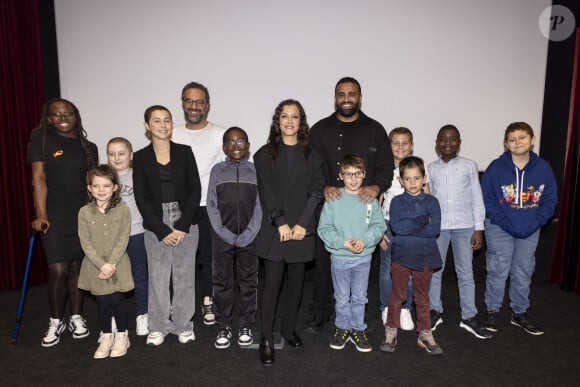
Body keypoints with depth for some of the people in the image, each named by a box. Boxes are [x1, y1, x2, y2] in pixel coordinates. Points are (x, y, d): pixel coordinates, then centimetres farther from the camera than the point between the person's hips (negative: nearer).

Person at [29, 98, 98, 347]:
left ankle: (76, 318, 22)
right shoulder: (41, 137, 1)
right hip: (54, 217, -2)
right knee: (57, 270, -4)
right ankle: (55, 322, 15)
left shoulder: (89, 147, 9)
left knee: (77, 268, 8)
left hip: (83, 216, 3)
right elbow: (38, 178, -4)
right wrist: (41, 215, -10)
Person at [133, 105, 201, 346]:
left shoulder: (184, 152, 2)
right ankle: (158, 326, 21)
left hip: (185, 222, 0)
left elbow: (195, 190, -1)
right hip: (155, 226, 0)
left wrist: (183, 226, -9)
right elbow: (141, 197, -1)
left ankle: (183, 325, 21)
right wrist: (162, 230, -8)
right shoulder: (140, 157, 3)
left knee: (184, 275, 6)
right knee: (157, 276, 4)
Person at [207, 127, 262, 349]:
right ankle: (223, 327, 20)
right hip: (222, 237, 1)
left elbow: (260, 206, -2)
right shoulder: (217, 170, 5)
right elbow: (212, 206, 0)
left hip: (249, 237, 0)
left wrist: (245, 237, -10)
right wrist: (228, 236, -9)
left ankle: (245, 326, 22)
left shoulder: (256, 171, 3)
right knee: (222, 282, 7)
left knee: (248, 282, 8)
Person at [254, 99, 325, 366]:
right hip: (274, 228, -2)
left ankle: (289, 328, 27)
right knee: (272, 282, -2)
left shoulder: (311, 155, 7)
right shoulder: (265, 154, 4)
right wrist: (281, 223, -12)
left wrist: (302, 224, -10)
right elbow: (266, 192, -3)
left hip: (302, 229, 2)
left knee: (296, 281, 10)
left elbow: (316, 191, 1)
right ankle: (266, 339, 8)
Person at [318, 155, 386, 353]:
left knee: (359, 297, 15)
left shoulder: (370, 199, -4)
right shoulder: (333, 199, -9)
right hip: (339, 257, -1)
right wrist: (343, 242, -19)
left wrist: (363, 241, -18)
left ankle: (358, 329, 32)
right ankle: (342, 328, 33)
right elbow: (324, 228, -8)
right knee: (342, 297, 15)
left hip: (364, 257, 1)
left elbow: (379, 226, -2)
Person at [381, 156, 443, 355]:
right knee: (397, 296, 10)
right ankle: (391, 331, 24)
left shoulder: (431, 201, 0)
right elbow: (396, 226, -18)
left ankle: (425, 334, 28)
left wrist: (408, 227, -15)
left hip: (425, 256, 1)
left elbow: (435, 229, -14)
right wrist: (422, 221, -16)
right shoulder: (397, 201, -2)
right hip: (401, 255, -1)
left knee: (422, 297, 15)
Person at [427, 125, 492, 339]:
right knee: (434, 271, 8)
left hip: (464, 226, -1)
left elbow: (477, 198, 2)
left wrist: (479, 228, -2)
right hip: (437, 226, 1)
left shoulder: (469, 166, 2)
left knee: (465, 272, 7)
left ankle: (469, 317, 19)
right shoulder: (431, 168, 5)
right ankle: (435, 311, 25)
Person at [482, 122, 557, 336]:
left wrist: (533, 224, -11)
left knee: (523, 273, 13)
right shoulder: (496, 167, -10)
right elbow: (488, 200, -8)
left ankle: (520, 313, 30)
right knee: (498, 272, 2)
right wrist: (506, 224, -15)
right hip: (500, 229, -3)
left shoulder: (543, 168, -3)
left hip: (530, 231, 3)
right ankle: (493, 312, 19)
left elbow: (550, 200, 1)